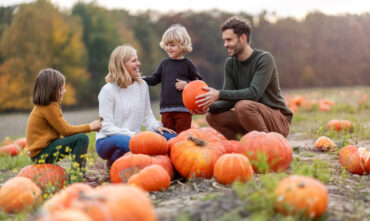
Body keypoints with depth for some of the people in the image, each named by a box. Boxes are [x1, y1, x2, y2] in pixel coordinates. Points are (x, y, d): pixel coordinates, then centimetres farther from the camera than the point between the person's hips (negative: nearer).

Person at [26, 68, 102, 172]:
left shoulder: (42, 106, 14)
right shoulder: (50, 107, -16)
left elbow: (62, 128, 14)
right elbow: (65, 130, -13)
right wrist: (89, 127, -4)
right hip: (41, 154, -10)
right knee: (82, 138, -18)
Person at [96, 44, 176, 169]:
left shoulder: (142, 85, 7)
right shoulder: (108, 90, -10)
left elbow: (147, 115, 14)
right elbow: (106, 126, -14)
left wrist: (156, 126, -8)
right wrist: (131, 135, -25)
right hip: (107, 141, -5)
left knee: (169, 136, -15)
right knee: (129, 143, -40)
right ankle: (113, 165, -6)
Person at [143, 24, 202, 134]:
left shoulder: (188, 64, 1)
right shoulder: (164, 63, 12)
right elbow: (155, 78, 14)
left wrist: (186, 84, -15)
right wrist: (140, 80, -2)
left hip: (183, 108, -4)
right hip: (166, 108, 4)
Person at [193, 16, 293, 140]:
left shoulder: (264, 59, -14)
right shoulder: (230, 63, 5)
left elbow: (254, 93, -27)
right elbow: (229, 99, -1)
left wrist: (219, 94, -32)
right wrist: (209, 107, -21)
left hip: (279, 121, -6)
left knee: (243, 105, -33)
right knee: (212, 117, -9)